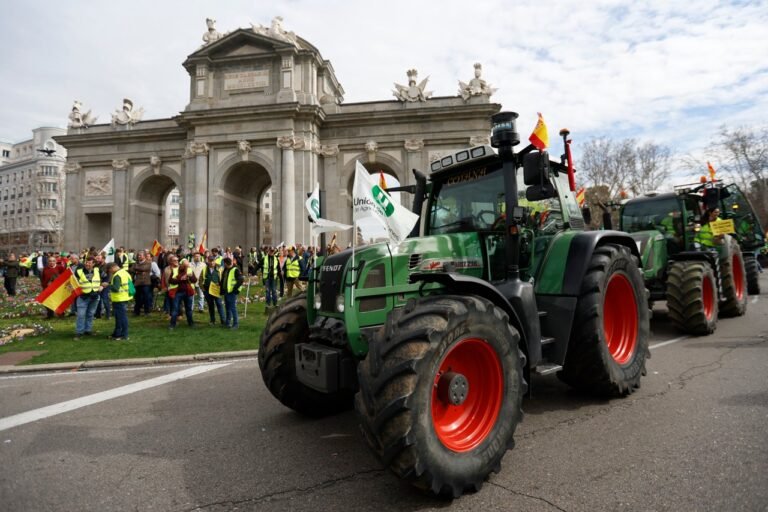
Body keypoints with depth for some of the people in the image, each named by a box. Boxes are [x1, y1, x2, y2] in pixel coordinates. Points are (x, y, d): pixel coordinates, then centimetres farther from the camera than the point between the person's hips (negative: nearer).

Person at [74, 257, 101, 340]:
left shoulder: (97, 271, 3)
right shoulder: (79, 271, -6)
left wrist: (101, 286, 5)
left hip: (95, 296, 3)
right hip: (83, 296, -3)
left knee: (90, 314, 12)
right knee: (81, 315, -6)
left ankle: (88, 330, 23)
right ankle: (78, 333, 2)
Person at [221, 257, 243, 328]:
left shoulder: (235, 270, -11)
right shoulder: (225, 270, 15)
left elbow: (240, 280, -17)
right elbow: (222, 280, 24)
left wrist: (235, 289, -17)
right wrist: (222, 289, 15)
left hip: (232, 292, -8)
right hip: (226, 292, 8)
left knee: (233, 308, -6)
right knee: (227, 308, 16)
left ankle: (235, 323, 0)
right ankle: (228, 322, 27)